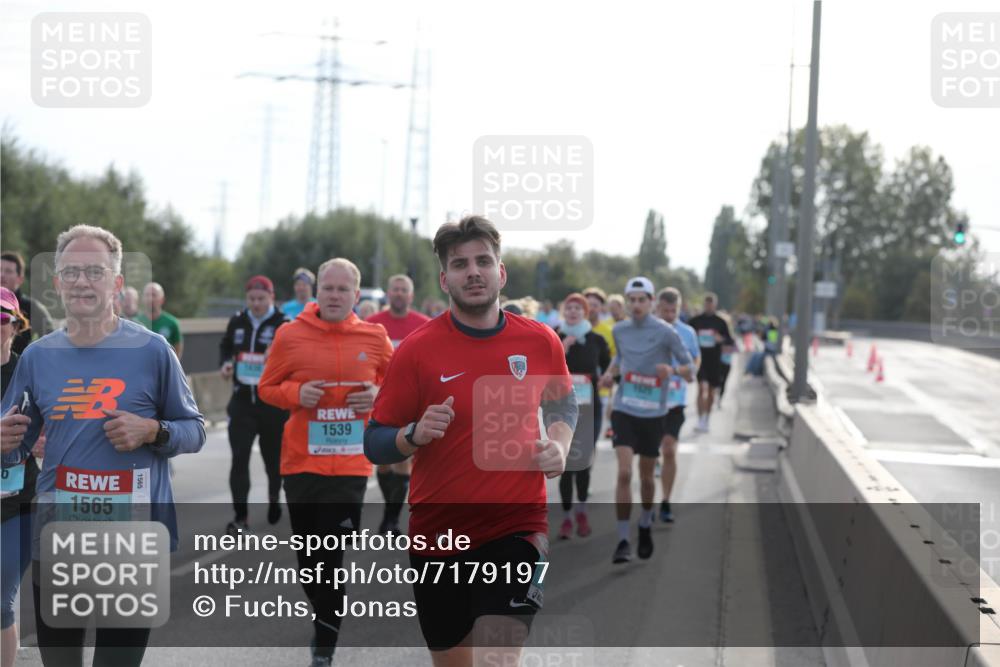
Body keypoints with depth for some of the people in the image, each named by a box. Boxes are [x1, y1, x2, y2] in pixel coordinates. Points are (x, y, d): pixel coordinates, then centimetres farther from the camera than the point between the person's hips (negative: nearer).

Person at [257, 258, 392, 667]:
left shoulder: (374, 337, 2)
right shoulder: (290, 335, -1)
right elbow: (266, 388, 8)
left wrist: (378, 395, -6)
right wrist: (296, 393, -12)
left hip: (350, 464, 0)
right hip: (300, 461, 1)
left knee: (332, 557, -5)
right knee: (307, 554, 8)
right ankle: (325, 618, 37)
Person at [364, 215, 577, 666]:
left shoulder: (541, 341, -1)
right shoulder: (415, 349, -6)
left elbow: (562, 402, 20)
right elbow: (374, 445, -3)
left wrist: (558, 445, -1)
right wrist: (415, 434, -23)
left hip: (516, 530, -1)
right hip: (437, 536, 1)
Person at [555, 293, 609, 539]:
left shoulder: (596, 340, 2)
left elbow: (608, 370, 13)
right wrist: (561, 350, -18)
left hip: (590, 408, 0)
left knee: (584, 460, 2)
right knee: (566, 462, -3)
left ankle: (582, 511, 25)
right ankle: (567, 517, 8)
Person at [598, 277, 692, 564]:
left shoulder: (665, 332, -8)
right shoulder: (619, 330, 4)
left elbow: (689, 371, -5)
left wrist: (673, 370, -27)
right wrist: (610, 373, 3)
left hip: (654, 413, -1)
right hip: (624, 411, 1)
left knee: (646, 476, 11)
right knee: (624, 473, -14)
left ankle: (645, 526, 39)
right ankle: (622, 541, -10)